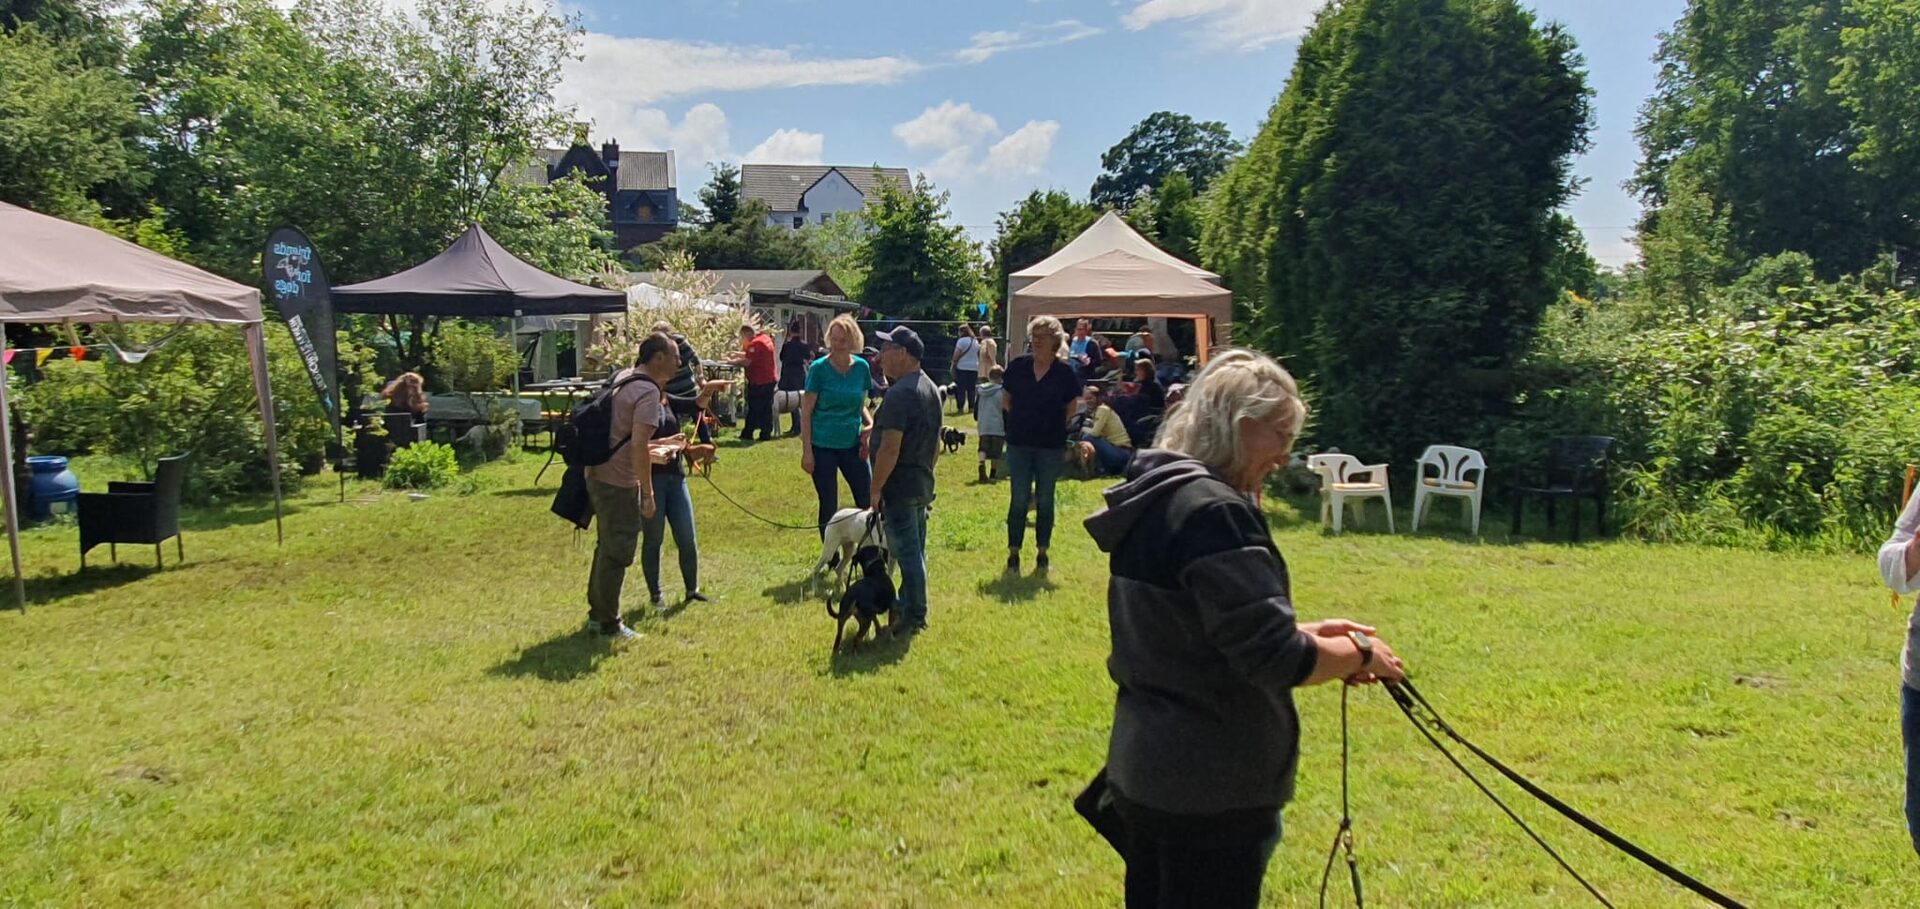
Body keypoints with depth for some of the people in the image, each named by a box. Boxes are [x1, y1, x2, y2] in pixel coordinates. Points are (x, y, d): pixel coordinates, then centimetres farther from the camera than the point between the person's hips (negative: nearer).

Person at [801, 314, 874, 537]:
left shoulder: (862, 367, 1)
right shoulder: (819, 368, -10)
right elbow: (806, 412, -7)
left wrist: (870, 423, -7)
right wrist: (806, 451, -10)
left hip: (852, 444, 3)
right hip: (823, 446, -3)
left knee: (867, 501, 3)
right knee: (829, 506, 6)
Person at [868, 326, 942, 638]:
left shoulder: (899, 394, -21)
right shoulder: (930, 389, 11)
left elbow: (890, 449, -24)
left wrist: (876, 489, -17)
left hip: (900, 486, -10)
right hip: (923, 484, 10)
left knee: (907, 552, -2)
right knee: (915, 550, 17)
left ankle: (913, 617, 5)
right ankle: (910, 605, 29)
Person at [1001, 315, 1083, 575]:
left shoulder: (1064, 372, -4)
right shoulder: (1017, 367, -1)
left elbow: (1071, 409, 7)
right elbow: (1005, 400, 10)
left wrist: (1053, 424, 2)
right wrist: (1024, 418, 5)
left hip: (1051, 446, 0)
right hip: (1019, 443, 0)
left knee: (1045, 500, 9)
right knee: (1019, 499, 1)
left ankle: (1042, 553, 20)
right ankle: (1013, 553, 9)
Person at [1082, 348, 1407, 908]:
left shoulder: (1153, 497, 7)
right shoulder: (1211, 510, -23)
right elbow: (1274, 660, -25)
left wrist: (1306, 633, 8)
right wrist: (1359, 652, -7)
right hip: (1209, 788, -9)